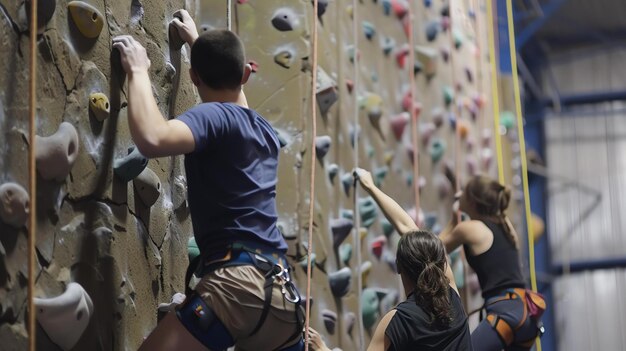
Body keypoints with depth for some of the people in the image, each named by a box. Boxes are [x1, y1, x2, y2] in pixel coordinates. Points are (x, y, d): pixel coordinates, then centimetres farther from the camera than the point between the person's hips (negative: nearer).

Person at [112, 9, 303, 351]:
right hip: (281, 290, 8)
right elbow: (230, 79, 46)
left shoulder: (214, 116, -2)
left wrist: (138, 72, -5)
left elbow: (153, 138, -23)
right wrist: (198, 42, 61)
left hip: (238, 282, -8)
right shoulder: (264, 130, 22)